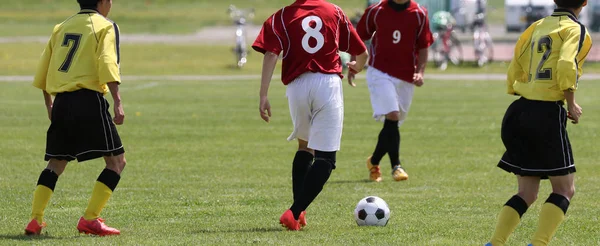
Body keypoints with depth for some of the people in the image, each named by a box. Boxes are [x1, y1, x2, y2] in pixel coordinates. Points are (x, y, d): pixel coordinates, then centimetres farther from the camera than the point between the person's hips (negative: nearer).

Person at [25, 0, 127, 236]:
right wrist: (117, 101, -19)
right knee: (116, 161, 1)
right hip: (89, 101, -6)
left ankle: (35, 220, 5)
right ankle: (90, 219, -9)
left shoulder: (61, 27, 19)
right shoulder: (105, 26, 1)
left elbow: (43, 69, 21)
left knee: (56, 163, 17)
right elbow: (107, 64, -15)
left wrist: (49, 103, 32)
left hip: (61, 102, 6)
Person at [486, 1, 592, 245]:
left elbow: (513, 75, 18)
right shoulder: (575, 29, -4)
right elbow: (566, 66, -21)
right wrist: (571, 104, -10)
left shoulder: (536, 28, 17)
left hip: (519, 112, 7)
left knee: (527, 193, 14)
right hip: (548, 114, -7)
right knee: (564, 189, 5)